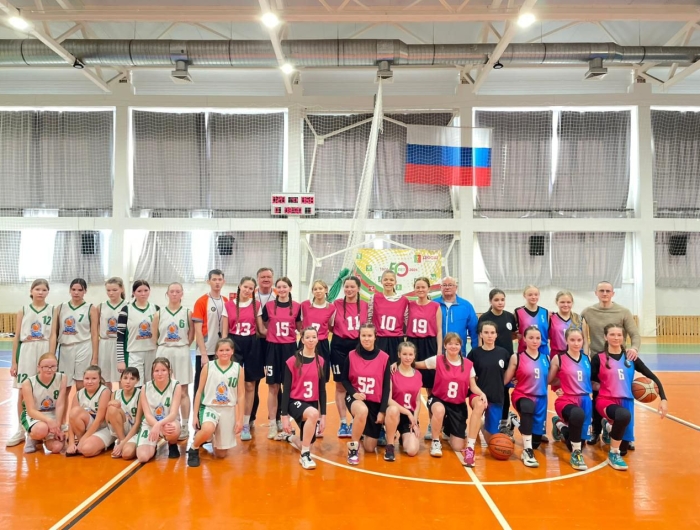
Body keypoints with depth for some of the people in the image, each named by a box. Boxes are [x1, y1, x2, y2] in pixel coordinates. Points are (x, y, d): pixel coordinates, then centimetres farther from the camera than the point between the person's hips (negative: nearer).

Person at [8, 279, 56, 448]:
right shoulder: (23, 310, 5)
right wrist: (13, 361, 2)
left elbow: (53, 336, -3)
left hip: (45, 351, -1)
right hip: (26, 352, 1)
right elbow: (16, 337, 5)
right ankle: (21, 430, 15)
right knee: (22, 393, 4)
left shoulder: (52, 310, 1)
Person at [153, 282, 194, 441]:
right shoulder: (159, 314, 3)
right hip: (163, 354, 2)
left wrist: (181, 346, -3)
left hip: (181, 354, -2)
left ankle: (185, 426, 10)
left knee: (182, 392, 3)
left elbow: (191, 336, 2)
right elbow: (154, 336, 8)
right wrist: (164, 347, 3)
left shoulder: (188, 313, 0)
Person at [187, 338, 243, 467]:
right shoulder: (208, 367, -4)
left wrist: (240, 419, -2)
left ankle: (213, 439, 41)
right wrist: (195, 414, -1)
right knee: (207, 430, -37)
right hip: (209, 407, -2)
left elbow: (240, 395, 0)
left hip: (228, 411, 2)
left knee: (221, 454, 7)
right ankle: (193, 449, -4)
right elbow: (199, 391, 1)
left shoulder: (238, 369, -3)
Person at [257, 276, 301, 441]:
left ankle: (285, 421, 17)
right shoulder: (269, 306, 0)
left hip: (290, 348, 1)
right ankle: (272, 424, 13)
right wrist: (270, 333, -3)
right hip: (273, 348, 0)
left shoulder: (296, 306, 1)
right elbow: (261, 327, 10)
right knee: (273, 388, 3)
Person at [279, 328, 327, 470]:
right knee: (313, 413, -38)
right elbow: (286, 390, -8)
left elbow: (322, 390, 6)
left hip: (313, 404, 5)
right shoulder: (292, 362, -10)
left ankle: (290, 437, 43)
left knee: (307, 445, 7)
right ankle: (305, 455, -20)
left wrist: (323, 416, 4)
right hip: (295, 402, -5)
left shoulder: (321, 361, 2)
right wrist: (284, 416, -11)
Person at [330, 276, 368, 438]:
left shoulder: (365, 305, 2)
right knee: (340, 386, 5)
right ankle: (343, 423, 14)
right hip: (339, 346, -1)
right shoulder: (337, 304, -2)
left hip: (358, 346, 1)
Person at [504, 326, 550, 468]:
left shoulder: (546, 358, 5)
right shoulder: (516, 358, -5)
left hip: (541, 399, 4)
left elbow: (548, 380, 18)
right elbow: (505, 380, -3)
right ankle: (527, 451, -34)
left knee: (537, 440, 5)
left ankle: (524, 425, 42)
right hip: (522, 396, -4)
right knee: (528, 406, -42)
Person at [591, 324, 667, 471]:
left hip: (626, 402, 4)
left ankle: (608, 427, 40)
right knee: (624, 415, -40)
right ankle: (613, 455, -18)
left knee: (623, 449, 6)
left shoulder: (630, 358, 3)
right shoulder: (598, 358, -6)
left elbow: (652, 377, 4)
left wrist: (663, 399, -6)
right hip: (606, 400, -4)